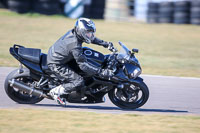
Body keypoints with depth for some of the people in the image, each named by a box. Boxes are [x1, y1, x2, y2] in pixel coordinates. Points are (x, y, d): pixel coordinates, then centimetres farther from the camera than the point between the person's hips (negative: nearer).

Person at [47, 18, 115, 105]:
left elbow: (91, 38, 17)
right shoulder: (75, 45, -30)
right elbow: (83, 65, -28)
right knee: (79, 82, -17)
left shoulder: (74, 32, -4)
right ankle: (55, 92, -2)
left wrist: (105, 44, 10)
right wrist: (101, 72, -30)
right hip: (56, 65, -10)